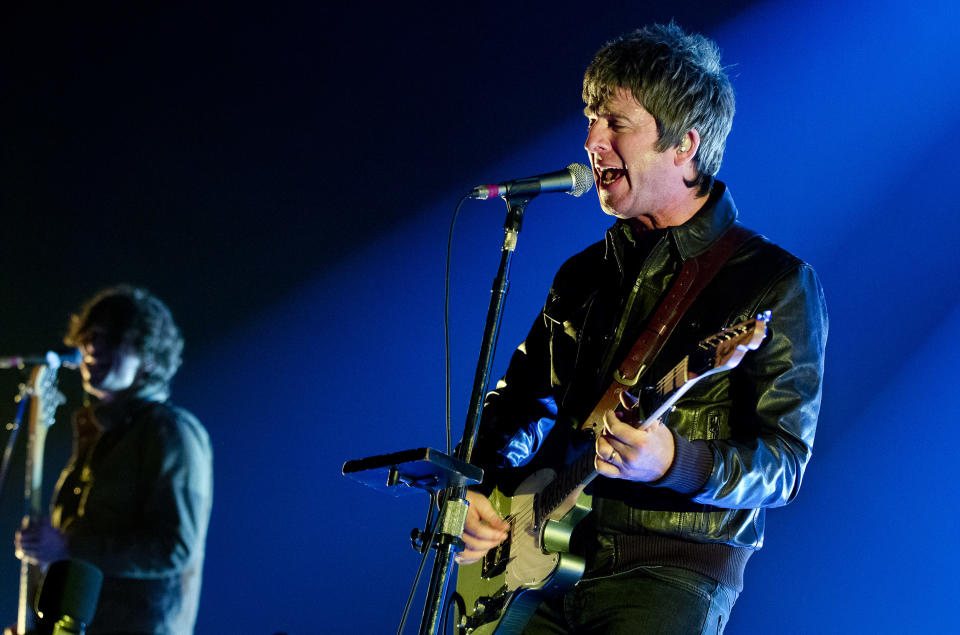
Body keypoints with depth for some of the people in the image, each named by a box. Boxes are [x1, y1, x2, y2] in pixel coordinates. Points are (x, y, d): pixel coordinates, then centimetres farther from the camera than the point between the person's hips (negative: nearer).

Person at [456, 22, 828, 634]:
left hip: (677, 567, -5)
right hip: (544, 560, 5)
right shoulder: (583, 274, 17)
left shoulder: (777, 283, -2)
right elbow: (521, 399, 25)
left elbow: (784, 463, -8)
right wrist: (477, 483, 5)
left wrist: (674, 463, -25)